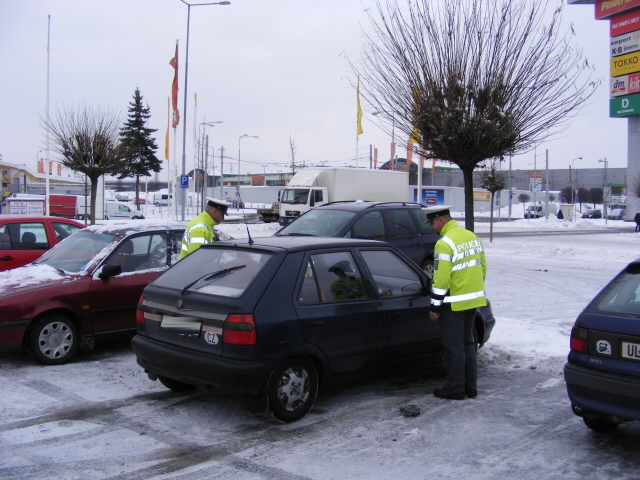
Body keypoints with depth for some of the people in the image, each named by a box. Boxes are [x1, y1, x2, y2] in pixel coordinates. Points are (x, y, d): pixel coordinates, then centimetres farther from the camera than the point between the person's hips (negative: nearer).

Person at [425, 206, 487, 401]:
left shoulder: (445, 243, -19)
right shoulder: (472, 236, 8)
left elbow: (441, 279, -21)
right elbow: (482, 267, 15)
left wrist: (435, 306, -15)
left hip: (454, 304, -9)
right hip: (473, 300, 9)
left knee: (454, 347, 2)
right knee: (468, 343, 17)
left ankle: (455, 389, 10)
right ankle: (471, 387, 23)